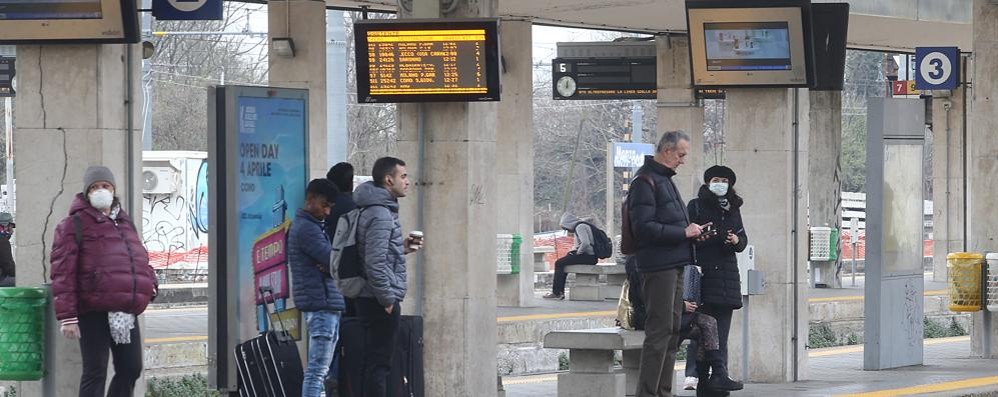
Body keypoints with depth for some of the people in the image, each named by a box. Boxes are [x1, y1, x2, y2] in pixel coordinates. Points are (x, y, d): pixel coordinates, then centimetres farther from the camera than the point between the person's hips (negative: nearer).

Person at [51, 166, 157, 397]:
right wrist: (67, 316, -16)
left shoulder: (124, 222, 20)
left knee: (131, 369, 10)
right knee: (95, 373, -5)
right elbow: (63, 273, -10)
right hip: (94, 313, -7)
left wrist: (150, 282, 9)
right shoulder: (75, 225, -3)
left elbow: (139, 257, 31)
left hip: (126, 313, 7)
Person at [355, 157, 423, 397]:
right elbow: (375, 263, -24)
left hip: (375, 301, 10)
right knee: (379, 363, -8)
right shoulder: (380, 214, -17)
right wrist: (387, 300, -18)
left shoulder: (380, 209, 15)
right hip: (381, 302, -10)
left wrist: (401, 249, 14)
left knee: (376, 362, 13)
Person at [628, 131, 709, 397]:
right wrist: (683, 232, -17)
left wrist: (690, 231, 10)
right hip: (658, 267, -10)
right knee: (659, 330, -11)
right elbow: (644, 227, -20)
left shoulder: (664, 180, 20)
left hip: (674, 265, 10)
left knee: (672, 331, 11)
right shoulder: (645, 182, -11)